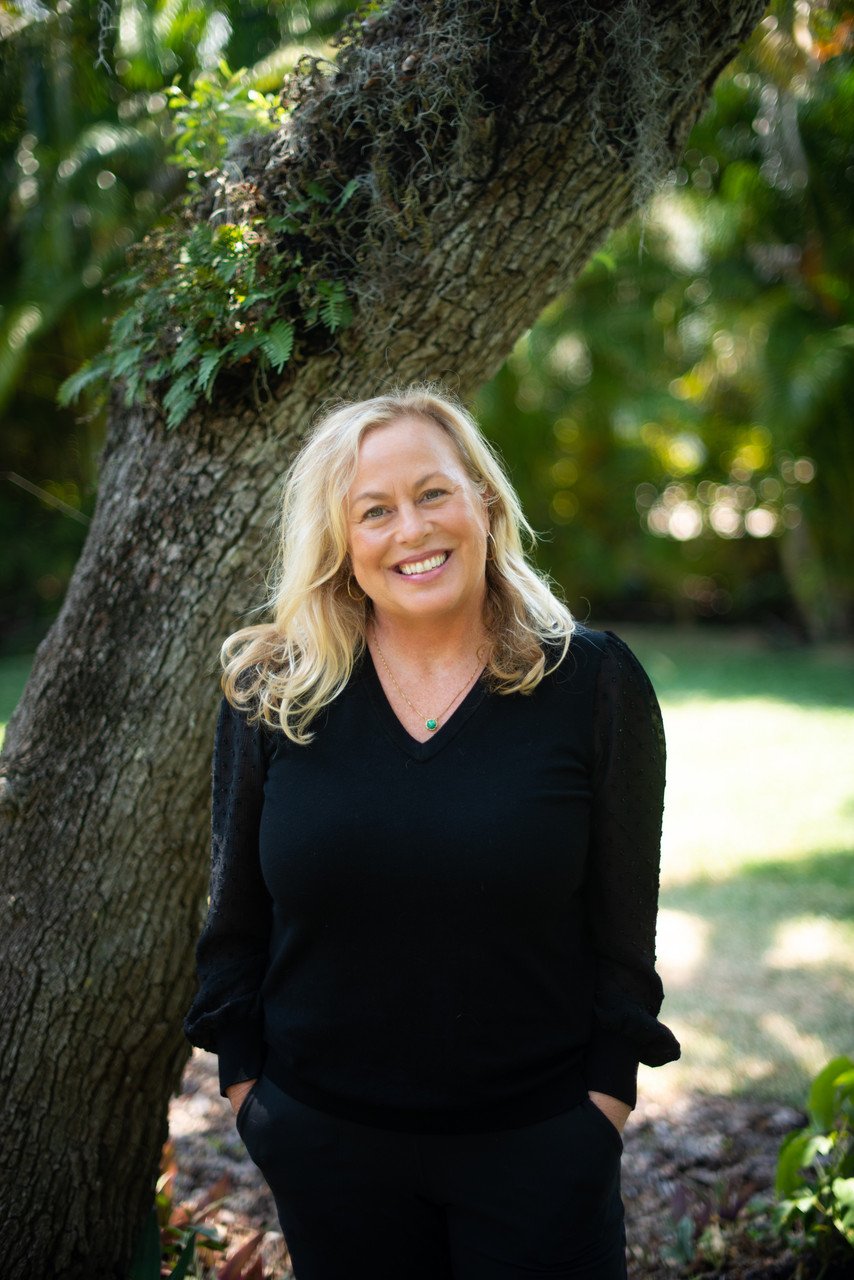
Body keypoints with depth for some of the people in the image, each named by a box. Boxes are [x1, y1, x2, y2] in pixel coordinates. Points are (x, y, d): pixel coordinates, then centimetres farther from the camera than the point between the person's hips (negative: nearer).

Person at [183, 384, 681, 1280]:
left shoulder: (593, 683, -6)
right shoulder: (272, 693, -3)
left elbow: (622, 914, -2)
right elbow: (236, 911, 5)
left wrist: (607, 1092, -4)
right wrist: (242, 1077, 4)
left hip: (538, 1140, -1)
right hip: (324, 1137, 2)